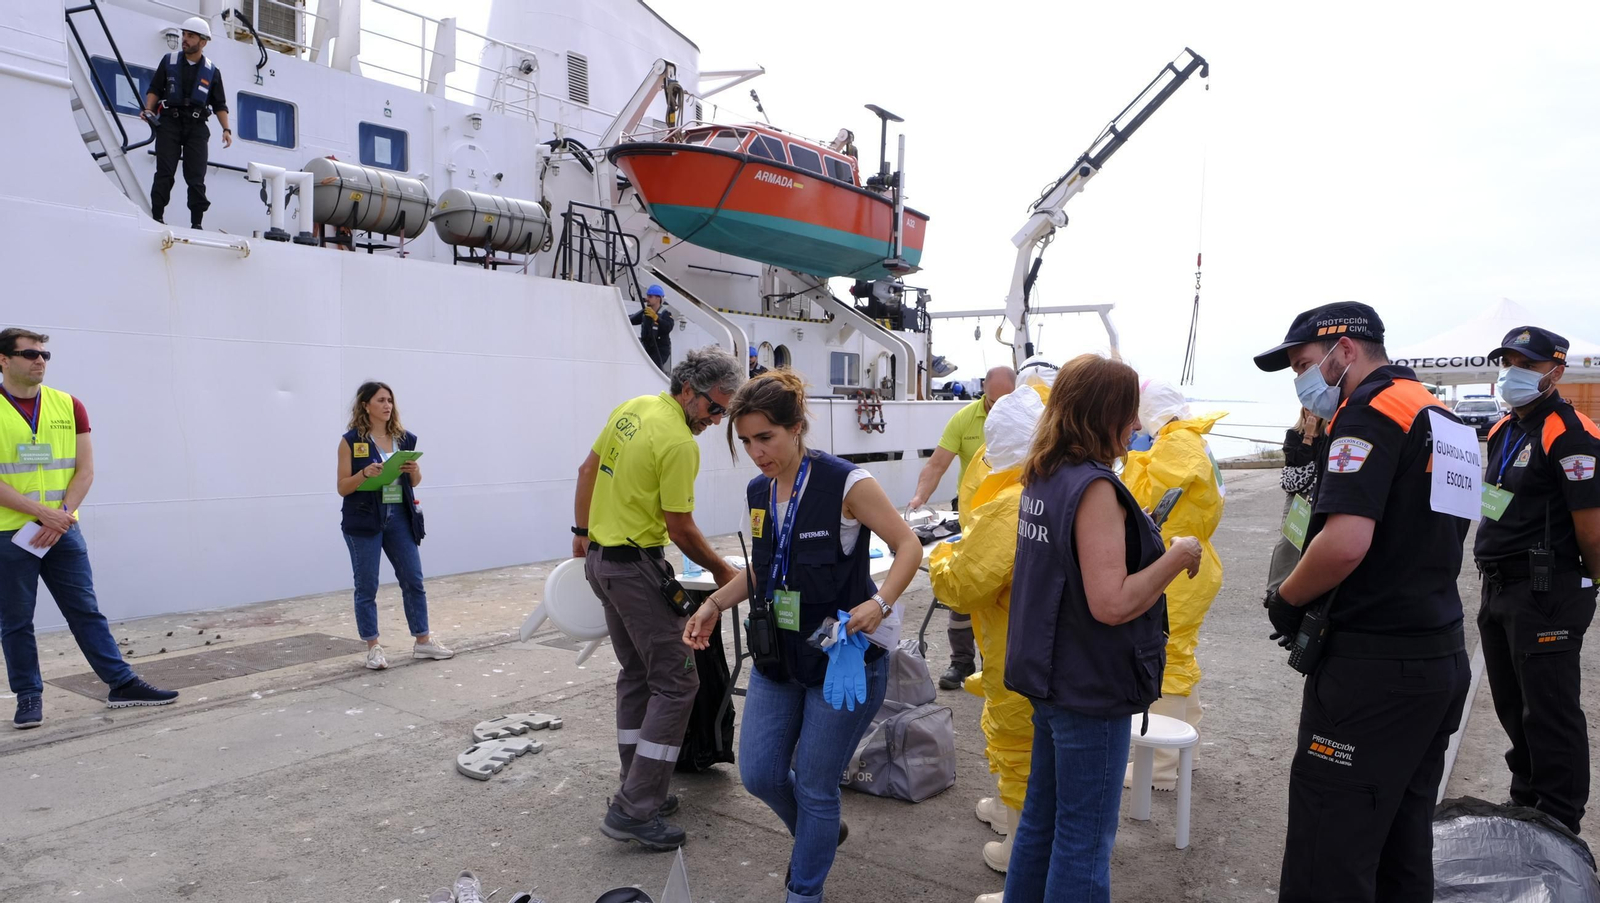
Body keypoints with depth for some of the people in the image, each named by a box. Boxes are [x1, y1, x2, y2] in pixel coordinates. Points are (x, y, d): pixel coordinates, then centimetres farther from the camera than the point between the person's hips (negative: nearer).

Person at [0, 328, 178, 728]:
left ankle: (121, 684, 9)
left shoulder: (69, 406, 5)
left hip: (63, 530, 3)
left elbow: (85, 470, 3)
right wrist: (42, 513, -18)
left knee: (87, 611, 6)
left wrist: (61, 515, -9)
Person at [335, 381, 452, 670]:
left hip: (400, 517, 4)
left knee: (414, 580, 7)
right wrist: (365, 473, -23)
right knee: (367, 586, 4)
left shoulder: (405, 438, 7)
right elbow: (342, 487, -6)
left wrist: (415, 470, -7)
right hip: (365, 520, -4)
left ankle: (423, 642, 18)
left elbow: (415, 482, 15)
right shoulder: (351, 441, -5)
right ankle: (373, 647, 14)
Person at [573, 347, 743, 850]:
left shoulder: (632, 408, 7)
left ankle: (639, 791, 26)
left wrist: (582, 533, 24)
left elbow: (588, 470, 16)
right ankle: (633, 811, -3)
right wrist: (720, 570, -2)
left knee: (637, 675, 17)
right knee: (675, 682, -4)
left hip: (600, 558, 10)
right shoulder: (679, 444, -20)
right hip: (636, 567, -10)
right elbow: (680, 529, -17)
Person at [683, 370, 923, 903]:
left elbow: (908, 547, -12)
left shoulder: (846, 483, -18)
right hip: (779, 655, 6)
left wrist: (879, 603, -28)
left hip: (844, 658, -6)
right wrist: (715, 605, 2)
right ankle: (821, 835, 41)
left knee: (815, 788, 5)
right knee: (759, 775, 9)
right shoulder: (758, 493, 2)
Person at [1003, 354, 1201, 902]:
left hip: (1053, 675, 9)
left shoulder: (1042, 477, 6)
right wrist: (1177, 557, -15)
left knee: (1041, 818, 20)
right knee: (1084, 841, 5)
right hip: (1092, 688, -9)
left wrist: (1154, 546, 10)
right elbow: (1112, 603, -26)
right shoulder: (1094, 487, -21)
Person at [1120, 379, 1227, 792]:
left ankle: (1160, 767, 3)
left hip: (1175, 573, -11)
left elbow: (1143, 500, -19)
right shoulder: (1191, 440, 14)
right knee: (1179, 659, 21)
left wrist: (1137, 459, -8)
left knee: (1165, 665, -4)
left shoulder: (1176, 444, -18)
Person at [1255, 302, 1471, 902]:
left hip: (1373, 666, -10)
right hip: (1443, 656, 10)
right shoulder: (1441, 415, 16)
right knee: (1402, 839, 20)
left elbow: (1344, 543, -27)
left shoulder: (1371, 410, -14)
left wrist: (1284, 600, -10)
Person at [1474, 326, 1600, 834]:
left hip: (1546, 596, -9)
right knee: (1513, 707, 19)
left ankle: (1558, 827, 15)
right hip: (1499, 588, 9)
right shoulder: (1503, 431, 13)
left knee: (1549, 713, 1)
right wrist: (1497, 575, 17)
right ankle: (1525, 804, 35)